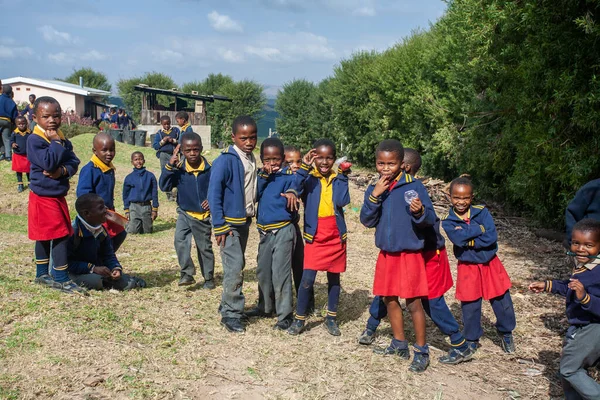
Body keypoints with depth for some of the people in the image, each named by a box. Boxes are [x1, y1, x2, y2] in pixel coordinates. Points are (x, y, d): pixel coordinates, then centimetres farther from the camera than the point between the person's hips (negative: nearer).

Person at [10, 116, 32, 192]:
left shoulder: (29, 133, -8)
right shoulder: (15, 133, -8)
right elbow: (11, 140, 3)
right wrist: (12, 144, -18)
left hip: (27, 155, -1)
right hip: (17, 155, 1)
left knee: (28, 170, 12)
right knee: (18, 171, 12)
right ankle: (20, 184, 24)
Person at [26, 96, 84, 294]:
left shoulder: (63, 139, 8)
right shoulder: (34, 140, -15)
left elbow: (74, 162, 0)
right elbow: (48, 162, -28)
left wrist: (63, 170, -19)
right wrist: (56, 142, -20)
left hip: (58, 196, 8)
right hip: (44, 197, -8)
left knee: (45, 237, 17)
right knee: (60, 235, -10)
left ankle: (42, 275, 30)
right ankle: (62, 279, -3)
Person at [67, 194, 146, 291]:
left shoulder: (102, 231, 3)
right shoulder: (73, 231, -22)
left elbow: (108, 255, 7)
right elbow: (67, 262, -24)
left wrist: (116, 268, -15)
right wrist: (93, 268, -28)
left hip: (96, 270, 6)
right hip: (75, 273, -6)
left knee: (125, 283, -13)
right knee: (95, 281, -36)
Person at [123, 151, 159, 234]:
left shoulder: (150, 176, -1)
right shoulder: (129, 178, 0)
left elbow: (154, 193, 3)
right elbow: (125, 195, 6)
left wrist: (155, 209, 1)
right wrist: (126, 210, 3)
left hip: (147, 206, 0)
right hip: (134, 207, 0)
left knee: (147, 231, 6)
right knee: (133, 231, -4)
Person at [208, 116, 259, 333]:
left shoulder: (253, 159, 6)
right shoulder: (225, 160, -16)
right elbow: (214, 193, -16)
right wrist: (219, 225, -18)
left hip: (245, 220, 7)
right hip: (229, 221, -7)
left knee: (237, 265, 14)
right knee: (235, 266, -9)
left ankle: (228, 305, 28)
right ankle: (231, 314, 2)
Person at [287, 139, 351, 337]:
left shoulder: (338, 178, 2)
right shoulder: (309, 178, -3)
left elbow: (342, 201, -15)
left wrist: (342, 176, -15)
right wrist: (304, 167, -25)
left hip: (336, 236, 2)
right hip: (314, 236, -2)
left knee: (334, 278, 12)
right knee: (307, 278, -6)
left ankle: (331, 318, 25)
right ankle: (299, 318, 9)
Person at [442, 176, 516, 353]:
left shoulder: (482, 212, -7)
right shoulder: (448, 222, -7)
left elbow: (492, 237, -19)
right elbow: (458, 239, -25)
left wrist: (468, 241, -19)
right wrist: (479, 229, -19)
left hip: (490, 264, 1)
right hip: (468, 268, 0)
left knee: (502, 301, 10)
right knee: (470, 306, 7)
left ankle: (506, 333, 35)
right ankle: (472, 339, 28)